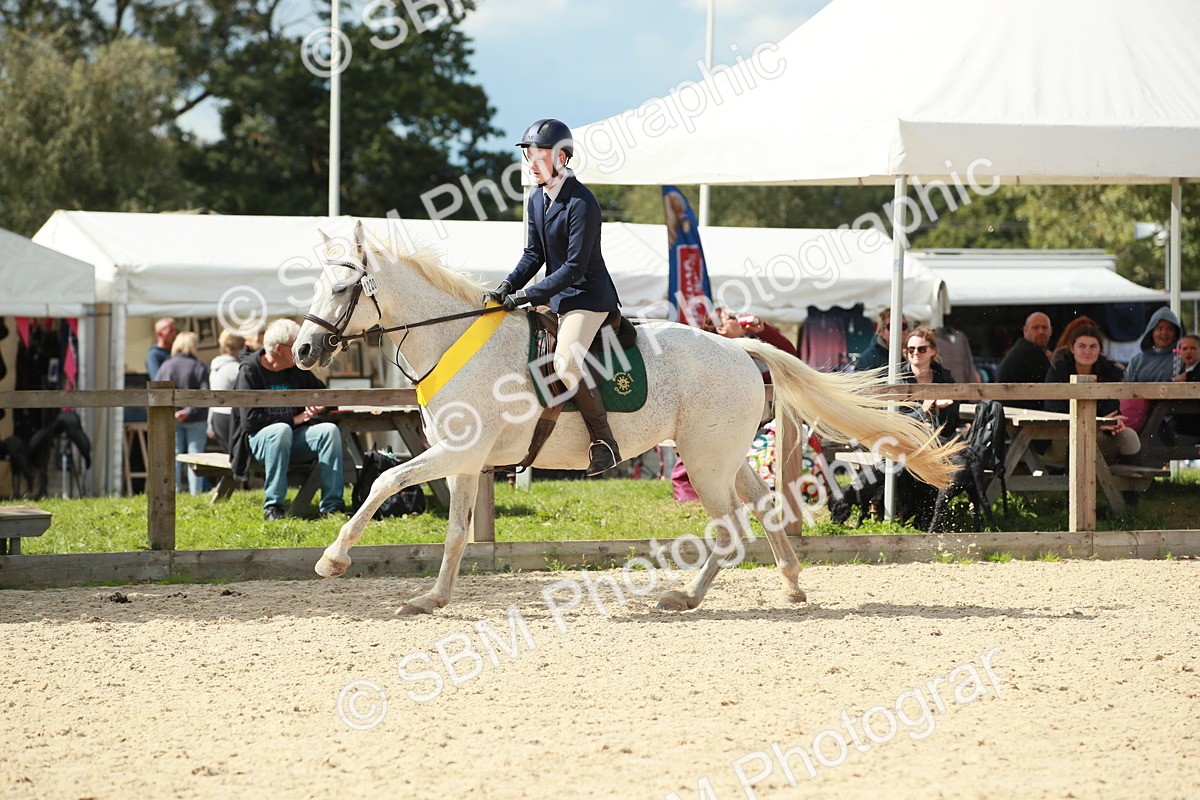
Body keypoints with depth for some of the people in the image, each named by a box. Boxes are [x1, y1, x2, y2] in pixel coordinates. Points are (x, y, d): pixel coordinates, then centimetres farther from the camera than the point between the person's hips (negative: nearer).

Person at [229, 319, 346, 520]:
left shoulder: (297, 370, 9)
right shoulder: (250, 371, -8)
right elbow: (249, 420, -17)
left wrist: (318, 406, -7)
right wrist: (293, 419, -16)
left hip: (295, 437, 5)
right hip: (259, 439, -5)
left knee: (330, 430, -22)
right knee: (281, 430, -38)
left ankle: (332, 505, -26)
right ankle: (272, 506, -33)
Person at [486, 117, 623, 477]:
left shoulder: (581, 203, -21)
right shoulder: (537, 200, 7)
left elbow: (574, 267, -23)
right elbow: (533, 254, 11)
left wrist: (527, 295, -24)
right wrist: (508, 286, -7)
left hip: (589, 296, -10)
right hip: (555, 298, 10)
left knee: (565, 362, -28)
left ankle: (605, 443, -17)